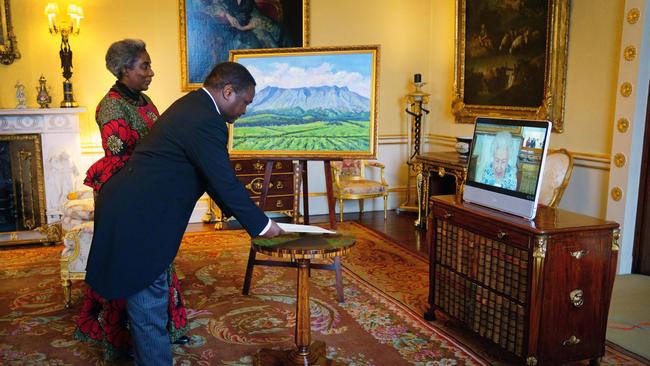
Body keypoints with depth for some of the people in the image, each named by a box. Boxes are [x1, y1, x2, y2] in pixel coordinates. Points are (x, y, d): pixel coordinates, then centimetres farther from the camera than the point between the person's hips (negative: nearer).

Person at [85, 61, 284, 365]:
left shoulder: (191, 105, 13)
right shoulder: (207, 121, -20)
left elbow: (212, 176, 18)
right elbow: (226, 183, -18)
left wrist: (238, 212, 19)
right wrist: (262, 225, -5)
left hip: (129, 208, 11)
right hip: (138, 218, -11)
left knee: (147, 301, 20)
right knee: (150, 304, 0)